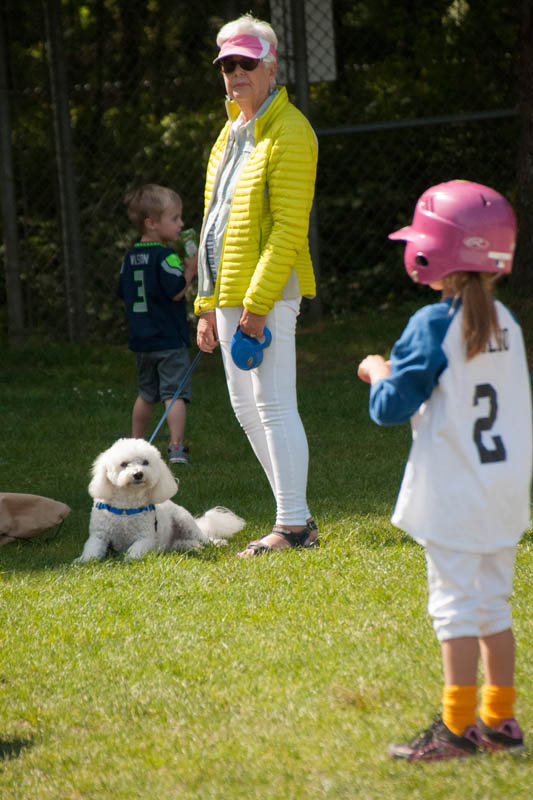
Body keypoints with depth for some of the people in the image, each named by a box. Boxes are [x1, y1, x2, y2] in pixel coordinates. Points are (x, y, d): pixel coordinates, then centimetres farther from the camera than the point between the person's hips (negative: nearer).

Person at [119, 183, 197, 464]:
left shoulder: (130, 257, 8)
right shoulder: (165, 256, -16)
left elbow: (124, 294, 16)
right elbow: (176, 291, -22)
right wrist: (191, 269, -13)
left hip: (141, 340, 7)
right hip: (169, 340, -7)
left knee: (146, 394, 21)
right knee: (175, 394, -6)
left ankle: (136, 444, 27)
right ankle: (176, 448, -12)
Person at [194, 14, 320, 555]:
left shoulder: (288, 133, -10)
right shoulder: (232, 134, 18)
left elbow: (289, 226, -17)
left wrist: (258, 301, -22)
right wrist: (208, 305, 17)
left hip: (269, 292, -10)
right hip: (229, 297, 10)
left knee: (273, 404, -10)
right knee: (246, 407, 11)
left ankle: (293, 526, -7)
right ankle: (295, 520, 18)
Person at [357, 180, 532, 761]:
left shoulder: (433, 326, -14)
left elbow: (390, 408, -12)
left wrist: (380, 373, 8)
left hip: (453, 495, -7)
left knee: (456, 605, -3)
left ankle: (458, 728, -3)